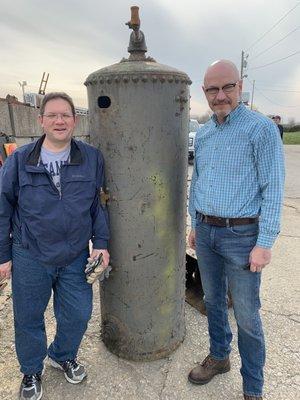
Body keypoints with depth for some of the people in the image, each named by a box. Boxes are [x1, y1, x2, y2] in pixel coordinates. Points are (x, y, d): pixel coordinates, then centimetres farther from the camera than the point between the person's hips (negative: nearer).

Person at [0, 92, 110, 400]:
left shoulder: (92, 159, -3)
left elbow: (98, 204, 4)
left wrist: (101, 243, -1)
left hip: (76, 258, 1)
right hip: (29, 259, 0)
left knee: (77, 315, 14)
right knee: (28, 319, 17)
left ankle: (62, 356, 49)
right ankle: (31, 371, 47)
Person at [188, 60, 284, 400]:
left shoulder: (261, 128, -10)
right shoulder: (202, 134, 9)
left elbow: (273, 189, -12)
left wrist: (265, 244, -15)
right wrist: (195, 226, 15)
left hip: (242, 235, -6)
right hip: (206, 232, 6)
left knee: (246, 315, 7)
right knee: (212, 300, 20)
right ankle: (218, 357, 44)